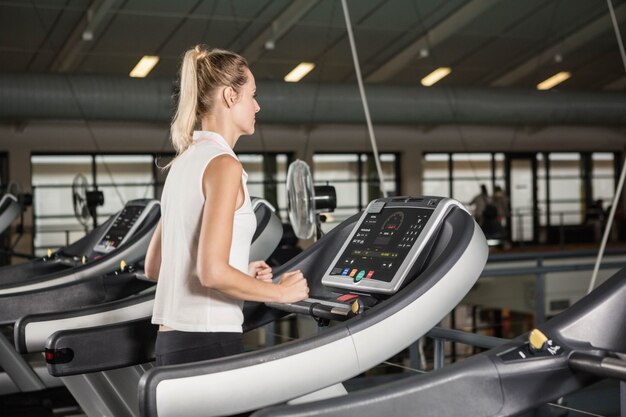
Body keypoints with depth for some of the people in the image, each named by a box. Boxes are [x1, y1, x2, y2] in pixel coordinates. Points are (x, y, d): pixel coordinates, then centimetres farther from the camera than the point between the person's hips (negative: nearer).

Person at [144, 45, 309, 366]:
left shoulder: (183, 163, 13)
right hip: (210, 341, -8)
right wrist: (281, 291, -7)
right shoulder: (224, 165, -12)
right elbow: (212, 271, -21)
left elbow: (153, 266, 18)